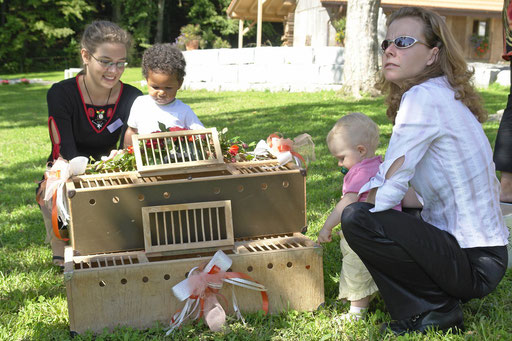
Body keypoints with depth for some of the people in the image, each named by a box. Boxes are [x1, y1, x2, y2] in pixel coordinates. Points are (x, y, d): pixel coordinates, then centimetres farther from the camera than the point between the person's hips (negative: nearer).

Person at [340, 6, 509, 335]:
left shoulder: (424, 97, -19)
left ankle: (433, 310, -4)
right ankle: (441, 299, 14)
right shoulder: (445, 94, 11)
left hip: (474, 264, -10)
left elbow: (388, 191, -20)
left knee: (358, 219, -23)